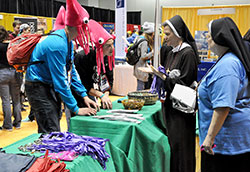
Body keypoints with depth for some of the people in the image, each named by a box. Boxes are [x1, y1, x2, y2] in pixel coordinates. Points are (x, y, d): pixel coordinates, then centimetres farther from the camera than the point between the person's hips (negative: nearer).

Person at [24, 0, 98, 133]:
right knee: (51, 133, -9)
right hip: (38, 87, -10)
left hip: (51, 86, 10)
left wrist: (84, 96, 6)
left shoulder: (68, 41, 4)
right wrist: (76, 109, -21)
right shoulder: (57, 44, -27)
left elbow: (71, 71, 11)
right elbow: (61, 80, -27)